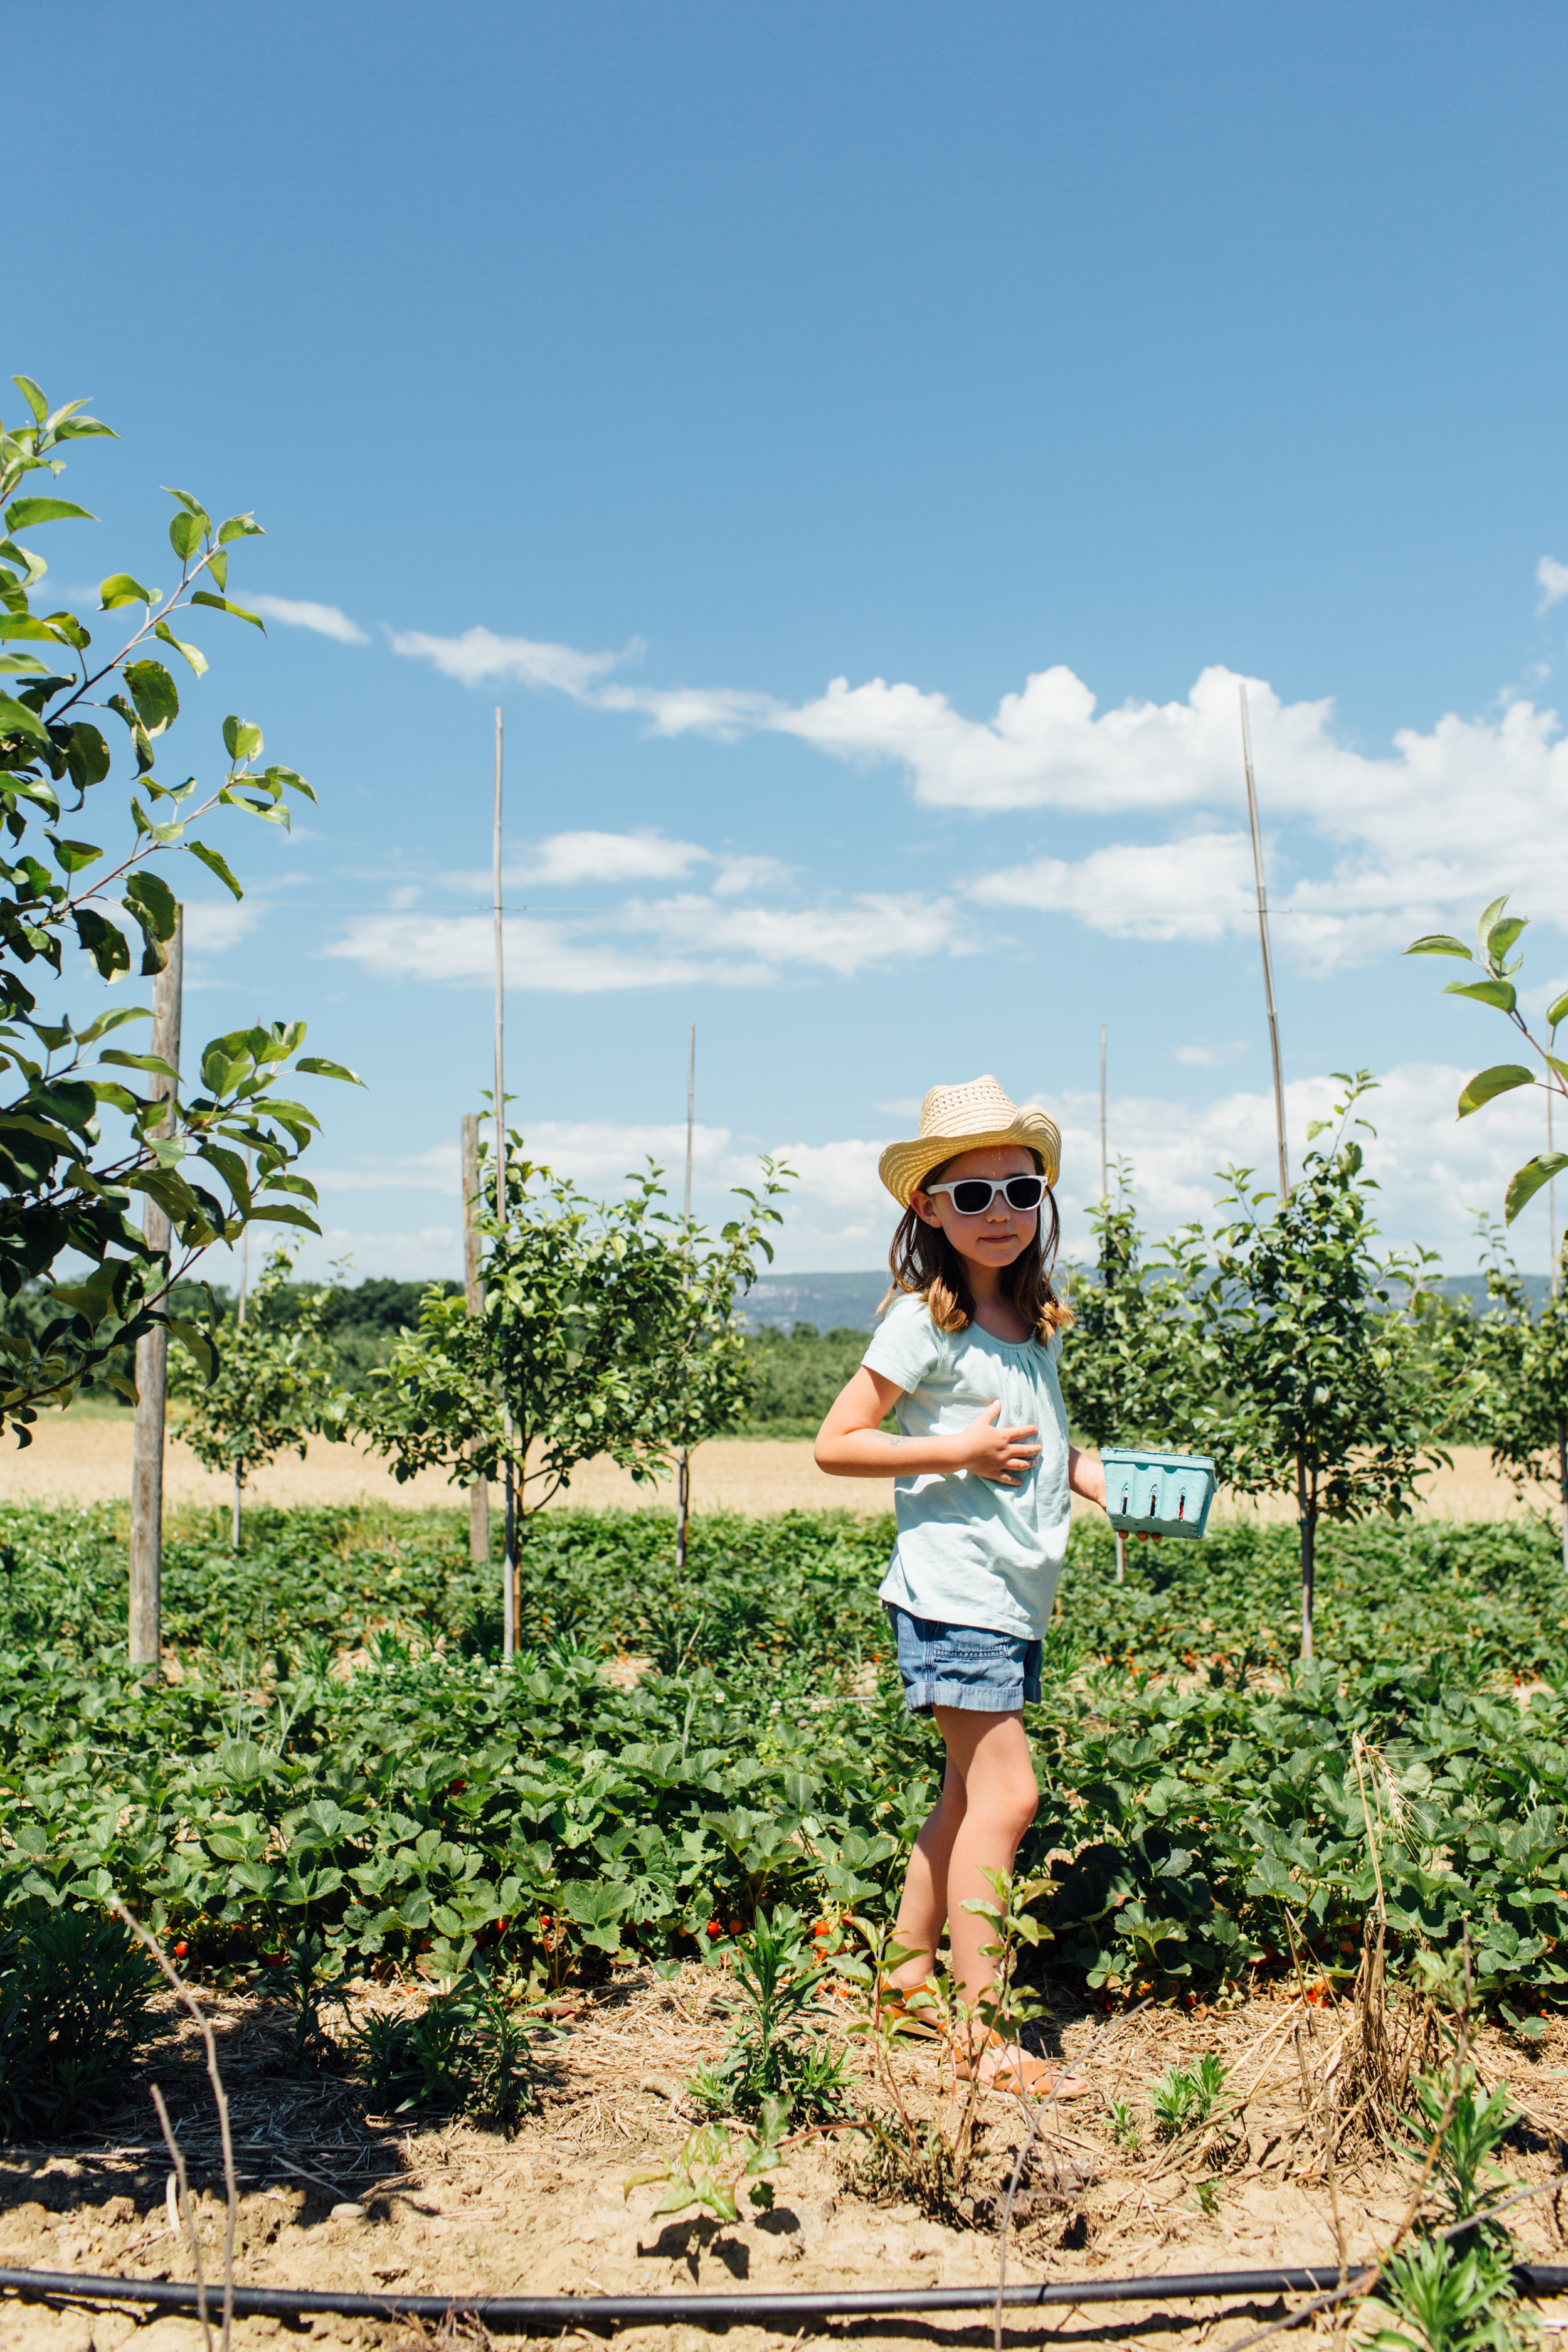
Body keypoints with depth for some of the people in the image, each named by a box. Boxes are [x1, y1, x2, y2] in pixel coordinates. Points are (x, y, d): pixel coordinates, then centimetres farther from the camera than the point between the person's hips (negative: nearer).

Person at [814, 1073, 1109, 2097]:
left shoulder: (1038, 1323, 11)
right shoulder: (924, 1323, -12)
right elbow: (835, 1444, -11)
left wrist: (1102, 1481, 7)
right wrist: (960, 1451, -17)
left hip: (1019, 1596, 8)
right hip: (953, 1592, -8)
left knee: (972, 1794, 15)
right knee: (1006, 1794, -8)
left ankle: (911, 1975, 30)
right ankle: (983, 2032, 3)